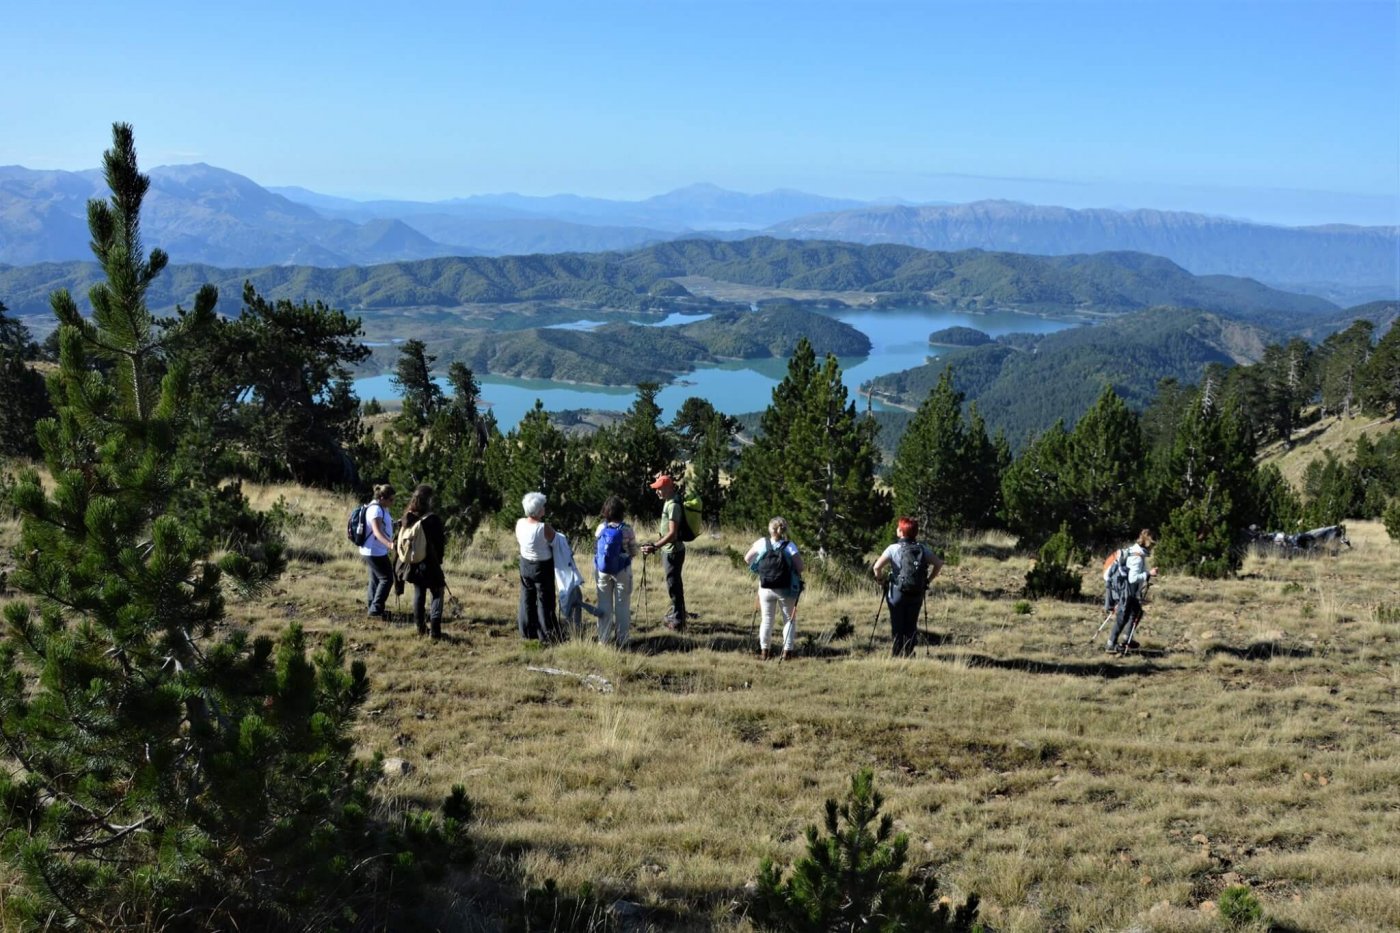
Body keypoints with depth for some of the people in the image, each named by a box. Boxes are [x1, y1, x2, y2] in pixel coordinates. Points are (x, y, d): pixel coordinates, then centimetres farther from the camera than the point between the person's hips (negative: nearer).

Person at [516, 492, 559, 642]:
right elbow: (554, 541, -12)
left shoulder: (520, 524, -8)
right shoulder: (544, 528, -26)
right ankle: (546, 634, 12)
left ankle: (527, 631, 26)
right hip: (543, 567, -6)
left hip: (525, 564, 6)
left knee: (527, 598, 18)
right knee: (544, 600, 6)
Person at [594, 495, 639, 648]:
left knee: (604, 604, 11)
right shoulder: (627, 530, -13)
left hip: (603, 570, 2)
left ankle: (603, 638, 16)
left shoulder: (601, 528, -6)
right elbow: (634, 552, -7)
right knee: (622, 605, 8)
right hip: (622, 571, -2)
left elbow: (597, 548, 2)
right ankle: (621, 639, 11)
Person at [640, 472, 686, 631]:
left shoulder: (673, 505, -22)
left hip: (673, 551, -10)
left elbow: (672, 533, -29)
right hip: (669, 550, 10)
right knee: (675, 584, 21)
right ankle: (677, 614, 34)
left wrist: (654, 546, -33)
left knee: (673, 585, -3)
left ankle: (677, 621, 5)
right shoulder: (669, 502, 8)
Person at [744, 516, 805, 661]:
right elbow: (800, 567, -17)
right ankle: (787, 651, 8)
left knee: (767, 619, 16)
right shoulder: (789, 546, -14)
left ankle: (763, 651, 19)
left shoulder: (762, 543, -6)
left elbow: (747, 559, 5)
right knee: (789, 620, 12)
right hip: (785, 589, -2)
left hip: (766, 588, 2)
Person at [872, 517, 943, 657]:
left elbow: (877, 566, -19)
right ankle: (909, 654, 13)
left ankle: (897, 654, 9)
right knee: (912, 625, 13)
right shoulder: (923, 549, 0)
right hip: (917, 593, 3)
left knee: (897, 625, 7)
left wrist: (880, 580, -2)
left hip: (898, 593, -3)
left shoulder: (894, 548, -10)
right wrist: (928, 580, 9)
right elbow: (939, 564, 1)